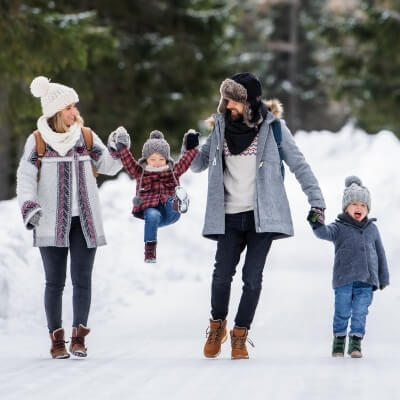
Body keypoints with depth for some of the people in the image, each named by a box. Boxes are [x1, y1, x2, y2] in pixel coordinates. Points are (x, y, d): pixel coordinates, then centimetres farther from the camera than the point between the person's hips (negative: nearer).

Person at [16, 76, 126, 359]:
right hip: (52, 223, -2)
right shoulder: (37, 141, 0)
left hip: (84, 221, 2)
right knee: (55, 282, 1)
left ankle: (79, 337, 2)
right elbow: (26, 177, -4)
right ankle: (57, 339, 8)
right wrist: (29, 207, -18)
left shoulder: (87, 137, 7)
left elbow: (109, 166, 7)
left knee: (82, 280, -2)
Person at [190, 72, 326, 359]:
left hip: (262, 215, -2)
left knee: (252, 278, -3)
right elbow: (198, 165, 14)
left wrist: (316, 201, -4)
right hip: (230, 216, 2)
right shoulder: (222, 126, 7)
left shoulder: (272, 126, -3)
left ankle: (240, 335, 11)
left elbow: (298, 164, 1)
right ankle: (217, 325, 20)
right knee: (222, 274, -4)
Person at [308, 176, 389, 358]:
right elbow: (326, 233, -21)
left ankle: (356, 342, 8)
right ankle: (339, 339, 19)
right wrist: (318, 224, -44)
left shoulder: (372, 229, 12)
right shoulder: (339, 228, 1)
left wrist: (383, 278, 19)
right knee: (342, 312, 2)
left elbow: (380, 254, 18)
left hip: (366, 281, 2)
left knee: (360, 312, 0)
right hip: (344, 280, -2)